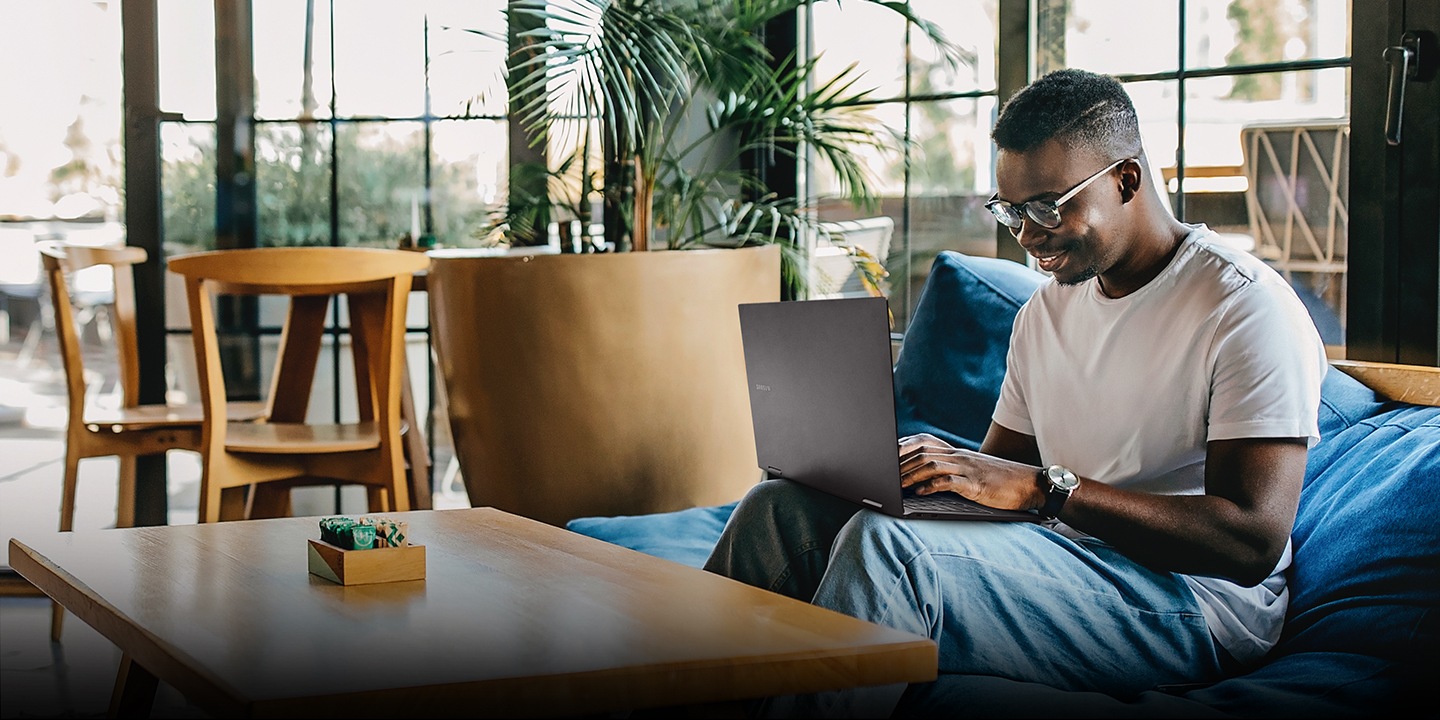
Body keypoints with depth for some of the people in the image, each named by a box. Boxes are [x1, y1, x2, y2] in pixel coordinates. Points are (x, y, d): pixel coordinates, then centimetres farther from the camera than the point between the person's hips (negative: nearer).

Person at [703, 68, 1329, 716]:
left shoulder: (1249, 310, -10)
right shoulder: (1044, 311, 16)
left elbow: (1253, 542, -20)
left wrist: (1043, 486, -25)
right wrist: (941, 466, -6)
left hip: (1197, 598, -8)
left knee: (885, 541, -30)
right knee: (783, 506, -9)